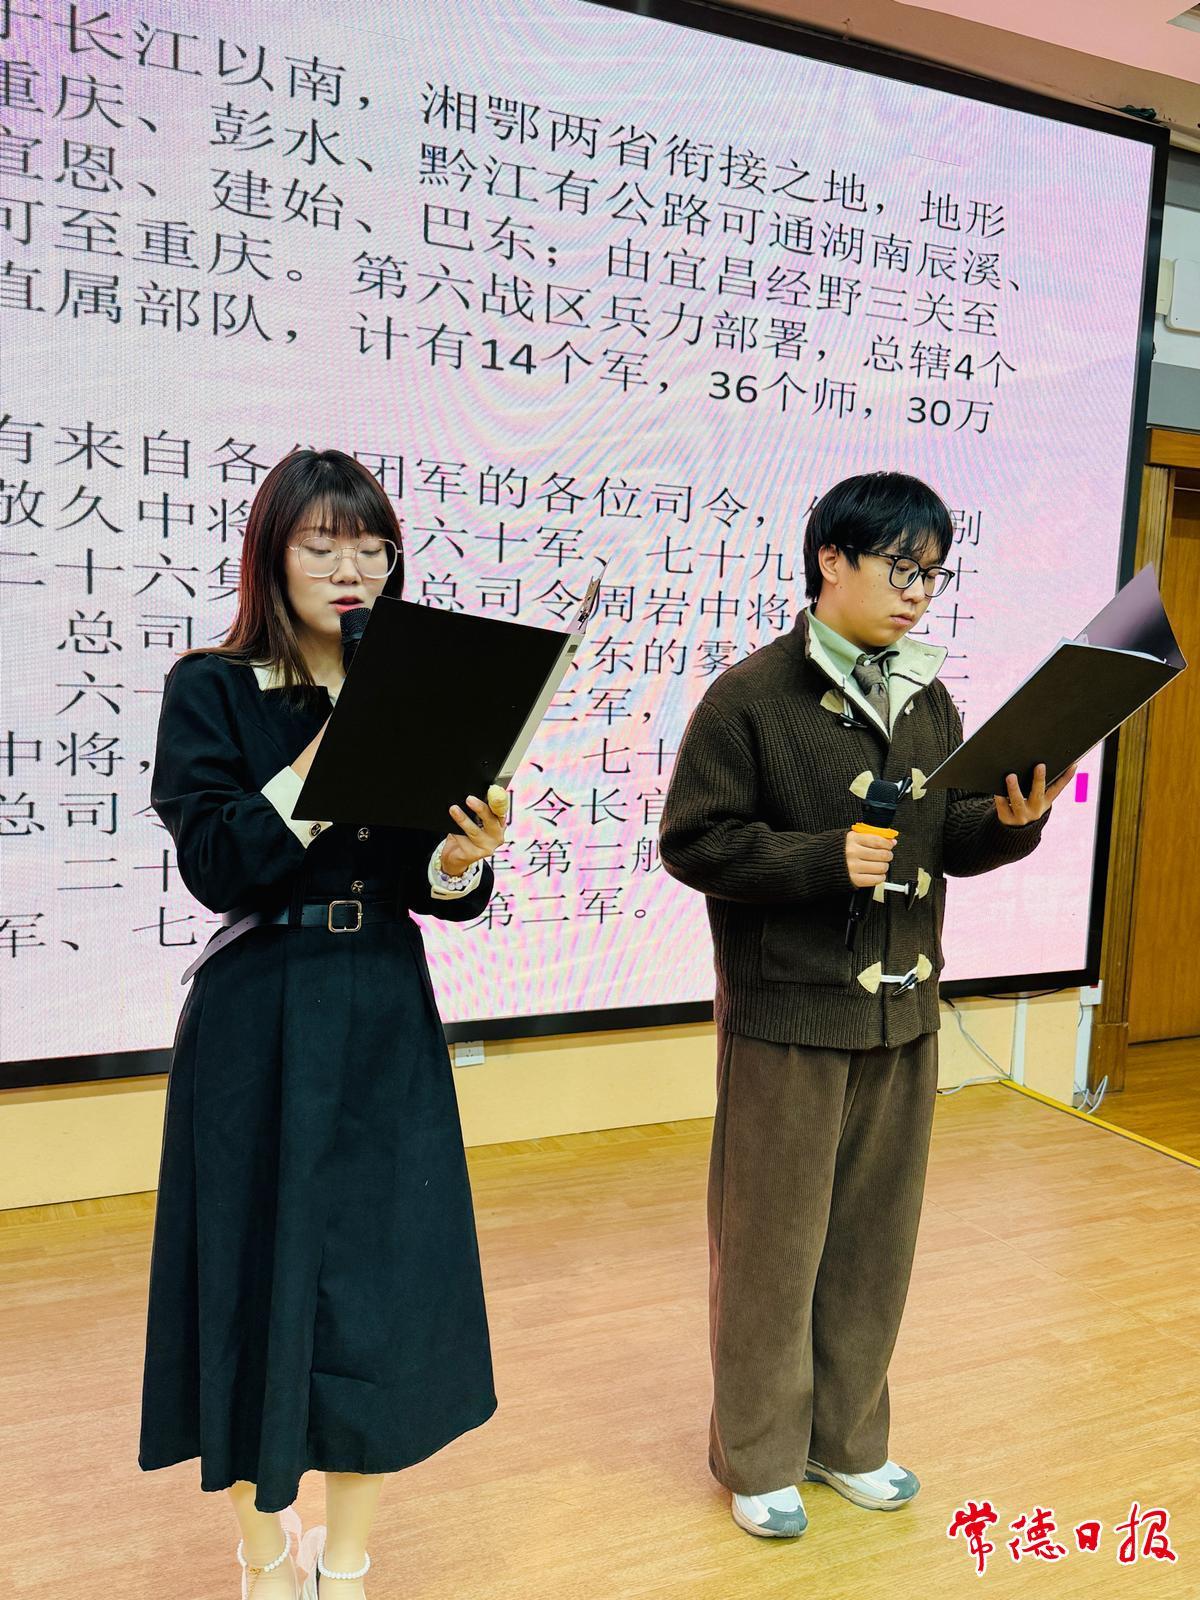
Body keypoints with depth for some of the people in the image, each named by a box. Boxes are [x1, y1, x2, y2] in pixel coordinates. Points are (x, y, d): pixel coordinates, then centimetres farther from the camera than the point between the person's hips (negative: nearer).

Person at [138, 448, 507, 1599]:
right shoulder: (211, 691, -4)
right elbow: (218, 867, -16)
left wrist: (461, 860, -19)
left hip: (388, 1019, 4)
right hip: (261, 1024, -3)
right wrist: (328, 748, -22)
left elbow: (429, 885, 3)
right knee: (263, 1272, 8)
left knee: (390, 1280, 8)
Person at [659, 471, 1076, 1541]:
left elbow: (951, 842, 12)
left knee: (875, 1236, 17)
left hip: (902, 1011, 6)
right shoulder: (753, 695, -11)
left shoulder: (927, 698, 8)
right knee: (773, 1241, 8)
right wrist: (825, 860, -23)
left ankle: (846, 1435, 37)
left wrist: (1012, 820, -9)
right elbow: (694, 842, -13)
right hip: (788, 1017, -6)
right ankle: (759, 1454, 29)